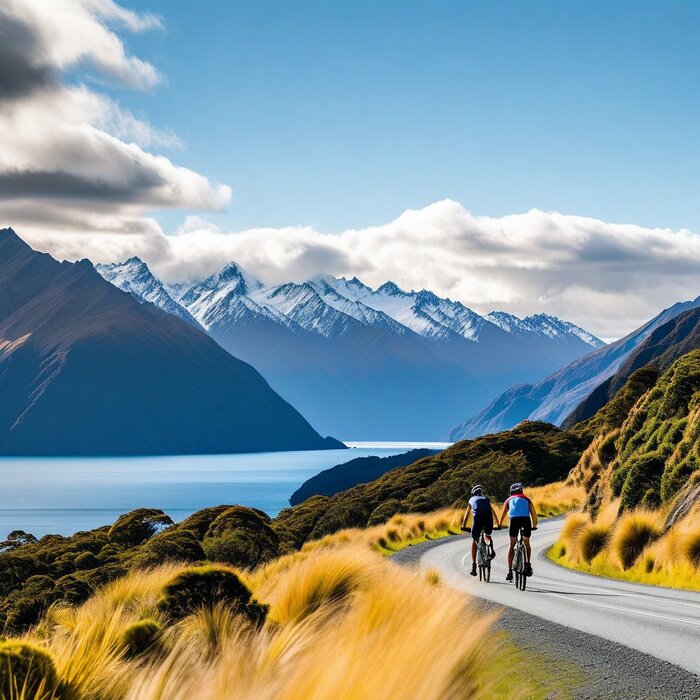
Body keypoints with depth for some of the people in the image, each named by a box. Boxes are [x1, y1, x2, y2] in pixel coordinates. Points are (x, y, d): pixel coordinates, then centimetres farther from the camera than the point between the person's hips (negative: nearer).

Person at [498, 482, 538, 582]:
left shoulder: (509, 500, 28)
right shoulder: (527, 500, 29)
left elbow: (503, 514, 27)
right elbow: (534, 514, 26)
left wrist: (499, 525, 41)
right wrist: (534, 526, 41)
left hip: (514, 519, 0)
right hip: (526, 519, 0)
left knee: (512, 545, 8)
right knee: (526, 543, 23)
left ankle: (510, 571, 1)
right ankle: (527, 564, 6)